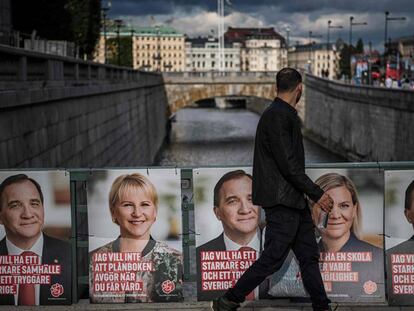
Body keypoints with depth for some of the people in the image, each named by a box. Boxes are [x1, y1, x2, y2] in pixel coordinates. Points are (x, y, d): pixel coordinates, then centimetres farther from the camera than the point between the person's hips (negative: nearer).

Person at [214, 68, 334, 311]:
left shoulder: (286, 115, 16)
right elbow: (288, 164, -21)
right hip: (282, 201, -10)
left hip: (293, 201, 10)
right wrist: (317, 193, -16)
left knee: (309, 256, 12)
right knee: (272, 259, -6)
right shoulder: (276, 117, -16)